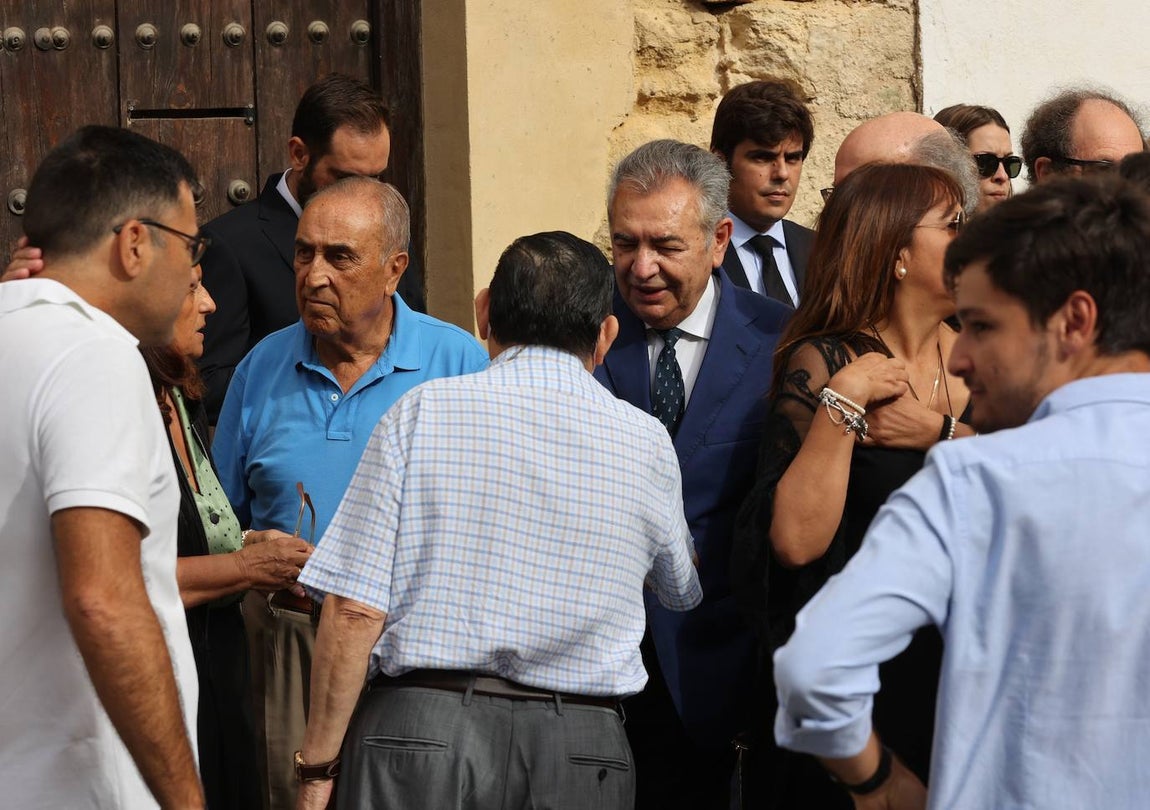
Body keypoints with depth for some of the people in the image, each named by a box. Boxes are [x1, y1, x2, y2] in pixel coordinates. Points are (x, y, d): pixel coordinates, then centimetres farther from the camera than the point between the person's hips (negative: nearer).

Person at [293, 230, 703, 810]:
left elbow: (353, 610, -6)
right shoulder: (646, 442, 6)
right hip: (581, 750, 2)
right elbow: (683, 595, 25)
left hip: (417, 726, -2)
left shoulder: (422, 412, -1)